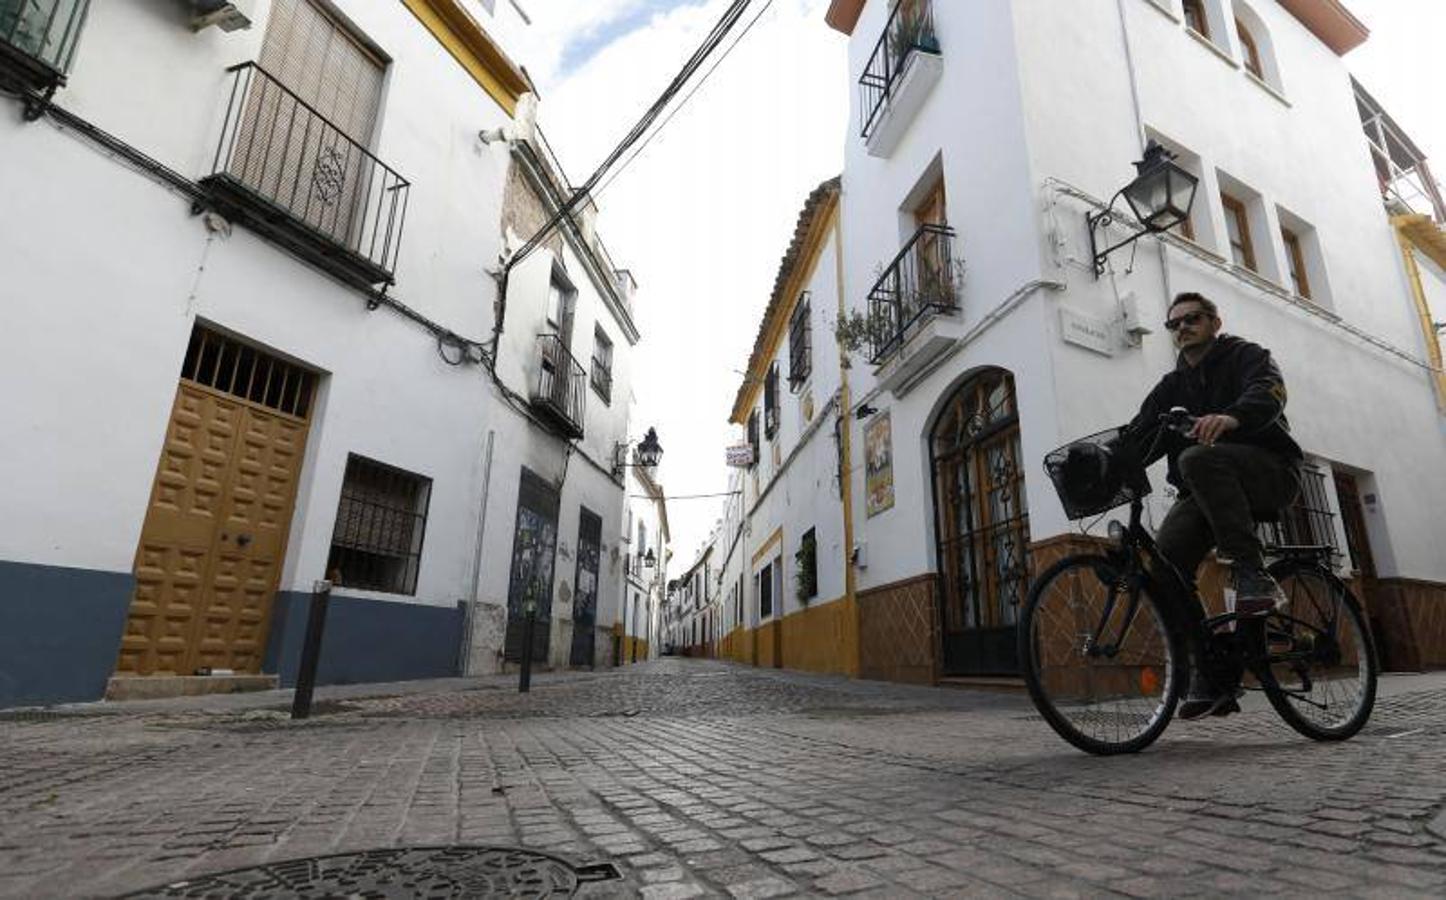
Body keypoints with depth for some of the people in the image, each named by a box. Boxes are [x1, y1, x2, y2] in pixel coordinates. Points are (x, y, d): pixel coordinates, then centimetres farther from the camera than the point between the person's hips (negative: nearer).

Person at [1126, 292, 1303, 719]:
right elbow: (1141, 433, 7)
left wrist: (1231, 417, -42)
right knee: (1165, 560, -20)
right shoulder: (1172, 385, 22)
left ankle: (1253, 576, -34)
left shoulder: (1245, 355, 7)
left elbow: (1268, 393, -18)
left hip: (1269, 472, -4)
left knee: (1198, 458, -37)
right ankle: (1210, 676, -11)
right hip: (1207, 491, 5)